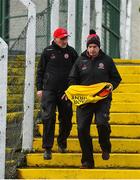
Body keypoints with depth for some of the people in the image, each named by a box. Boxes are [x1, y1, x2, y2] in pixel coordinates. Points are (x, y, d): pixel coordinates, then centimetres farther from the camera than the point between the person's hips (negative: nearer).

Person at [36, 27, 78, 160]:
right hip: (49, 90, -2)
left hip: (66, 91, 2)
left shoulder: (71, 52, 7)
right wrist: (39, 88, 3)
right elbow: (40, 71, 9)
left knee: (66, 119, 7)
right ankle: (47, 148, -7)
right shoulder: (48, 52, 4)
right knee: (48, 119, -10)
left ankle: (62, 143, 28)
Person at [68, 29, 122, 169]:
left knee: (102, 123, -24)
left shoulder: (107, 60, 6)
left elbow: (116, 78, 12)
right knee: (82, 129, -5)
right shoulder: (80, 61, 10)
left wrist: (111, 86, -8)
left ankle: (105, 148, 6)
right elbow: (72, 79, 16)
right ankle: (87, 161, 6)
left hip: (102, 99, -2)